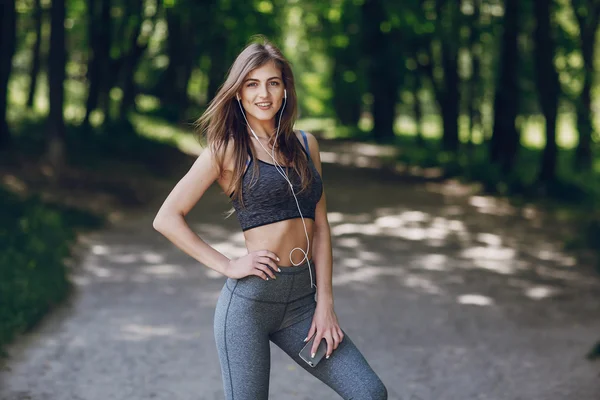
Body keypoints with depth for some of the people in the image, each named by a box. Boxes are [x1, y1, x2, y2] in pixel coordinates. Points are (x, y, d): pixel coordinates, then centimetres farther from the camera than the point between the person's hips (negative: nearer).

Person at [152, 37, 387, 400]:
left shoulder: (305, 144, 12)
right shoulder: (227, 149, -1)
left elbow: (320, 227, 10)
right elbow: (167, 219, -5)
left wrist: (325, 303, 3)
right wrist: (228, 266, -9)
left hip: (301, 301, 5)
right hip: (250, 299, -4)